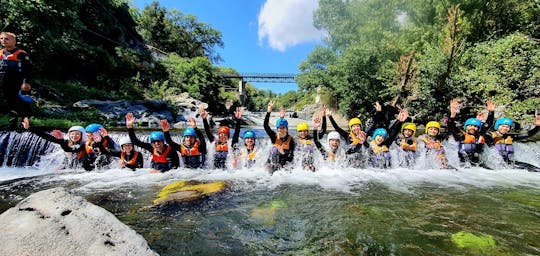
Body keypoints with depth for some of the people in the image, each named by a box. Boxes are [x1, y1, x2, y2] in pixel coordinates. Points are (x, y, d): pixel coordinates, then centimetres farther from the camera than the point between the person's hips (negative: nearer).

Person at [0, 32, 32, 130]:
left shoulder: (21, 54, -10)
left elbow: (27, 69, -15)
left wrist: (26, 82, -22)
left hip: (20, 86, -8)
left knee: (23, 105, -2)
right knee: (10, 104, 14)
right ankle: (12, 124, 22)